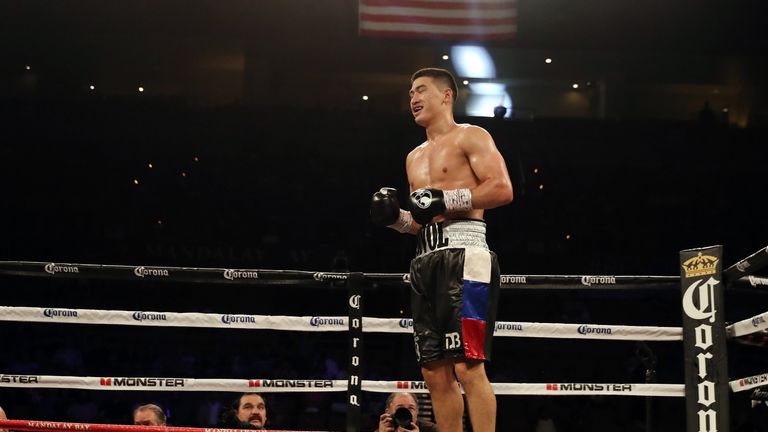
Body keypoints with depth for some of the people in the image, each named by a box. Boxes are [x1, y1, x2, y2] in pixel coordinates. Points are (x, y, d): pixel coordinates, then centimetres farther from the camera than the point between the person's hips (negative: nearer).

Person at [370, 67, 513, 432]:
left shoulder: (470, 137, 3)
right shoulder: (415, 158, 26)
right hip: (426, 260, 8)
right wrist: (395, 217, 10)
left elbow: (502, 189, -10)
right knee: (435, 371, 5)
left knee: (467, 366, -16)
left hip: (464, 253, -8)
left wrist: (446, 200, -14)